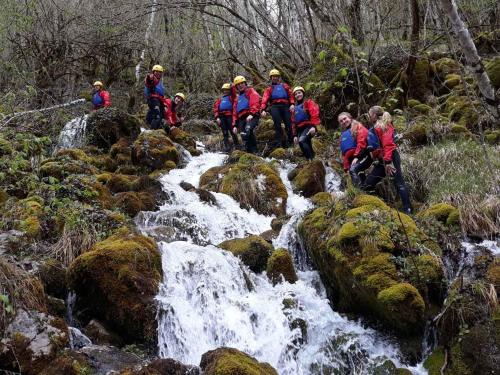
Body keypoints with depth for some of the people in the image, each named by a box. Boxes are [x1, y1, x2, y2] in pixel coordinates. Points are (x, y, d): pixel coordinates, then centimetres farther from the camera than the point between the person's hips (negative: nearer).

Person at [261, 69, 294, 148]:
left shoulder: (285, 86, 26)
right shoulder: (269, 89, 23)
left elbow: (290, 94, 13)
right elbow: (265, 99, 9)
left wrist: (292, 104, -6)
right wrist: (263, 110, -8)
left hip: (285, 106, 1)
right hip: (275, 106, -1)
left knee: (288, 124, -10)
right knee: (277, 124, -15)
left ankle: (290, 141, -3)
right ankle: (278, 143, -18)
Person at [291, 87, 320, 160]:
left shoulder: (308, 102, 2)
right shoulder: (295, 108, 22)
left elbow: (314, 114, -14)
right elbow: (293, 122, 23)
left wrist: (313, 126, -28)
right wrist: (295, 135, 15)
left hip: (309, 127, -7)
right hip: (300, 129, 7)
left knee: (301, 141, -29)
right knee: (307, 147, 1)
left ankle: (311, 159, -30)